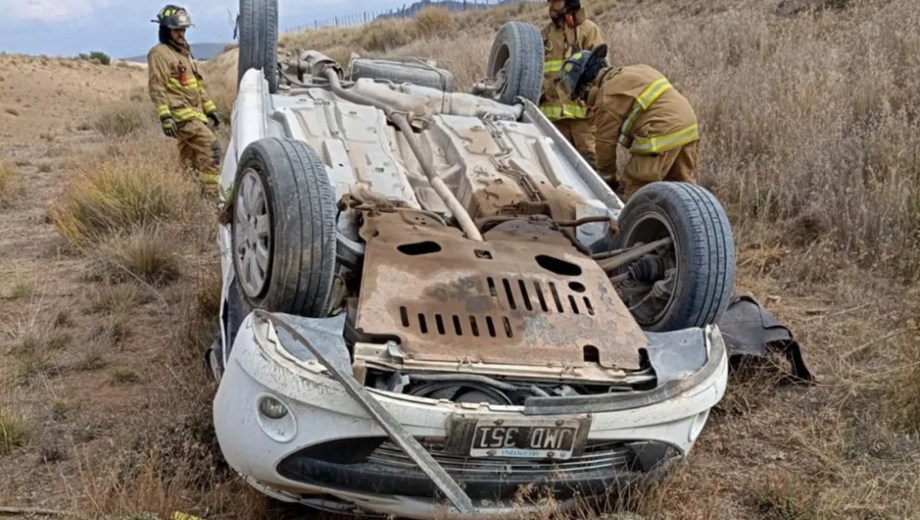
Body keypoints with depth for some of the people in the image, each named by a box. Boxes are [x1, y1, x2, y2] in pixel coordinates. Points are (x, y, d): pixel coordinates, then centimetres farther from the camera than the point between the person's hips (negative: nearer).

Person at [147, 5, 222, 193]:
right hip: (181, 114, -9)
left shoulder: (184, 52, 22)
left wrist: (210, 108, 20)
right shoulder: (159, 53, -6)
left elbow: (197, 85, 26)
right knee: (211, 148, -18)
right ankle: (210, 194, -18)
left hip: (193, 113, 9)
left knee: (189, 160, 10)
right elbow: (157, 87, -14)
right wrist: (165, 116, -23)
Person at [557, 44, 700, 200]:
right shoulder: (632, 73, 22)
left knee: (635, 190, -1)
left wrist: (608, 180, 11)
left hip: (662, 135, -10)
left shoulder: (607, 97, -5)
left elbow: (606, 142, -3)